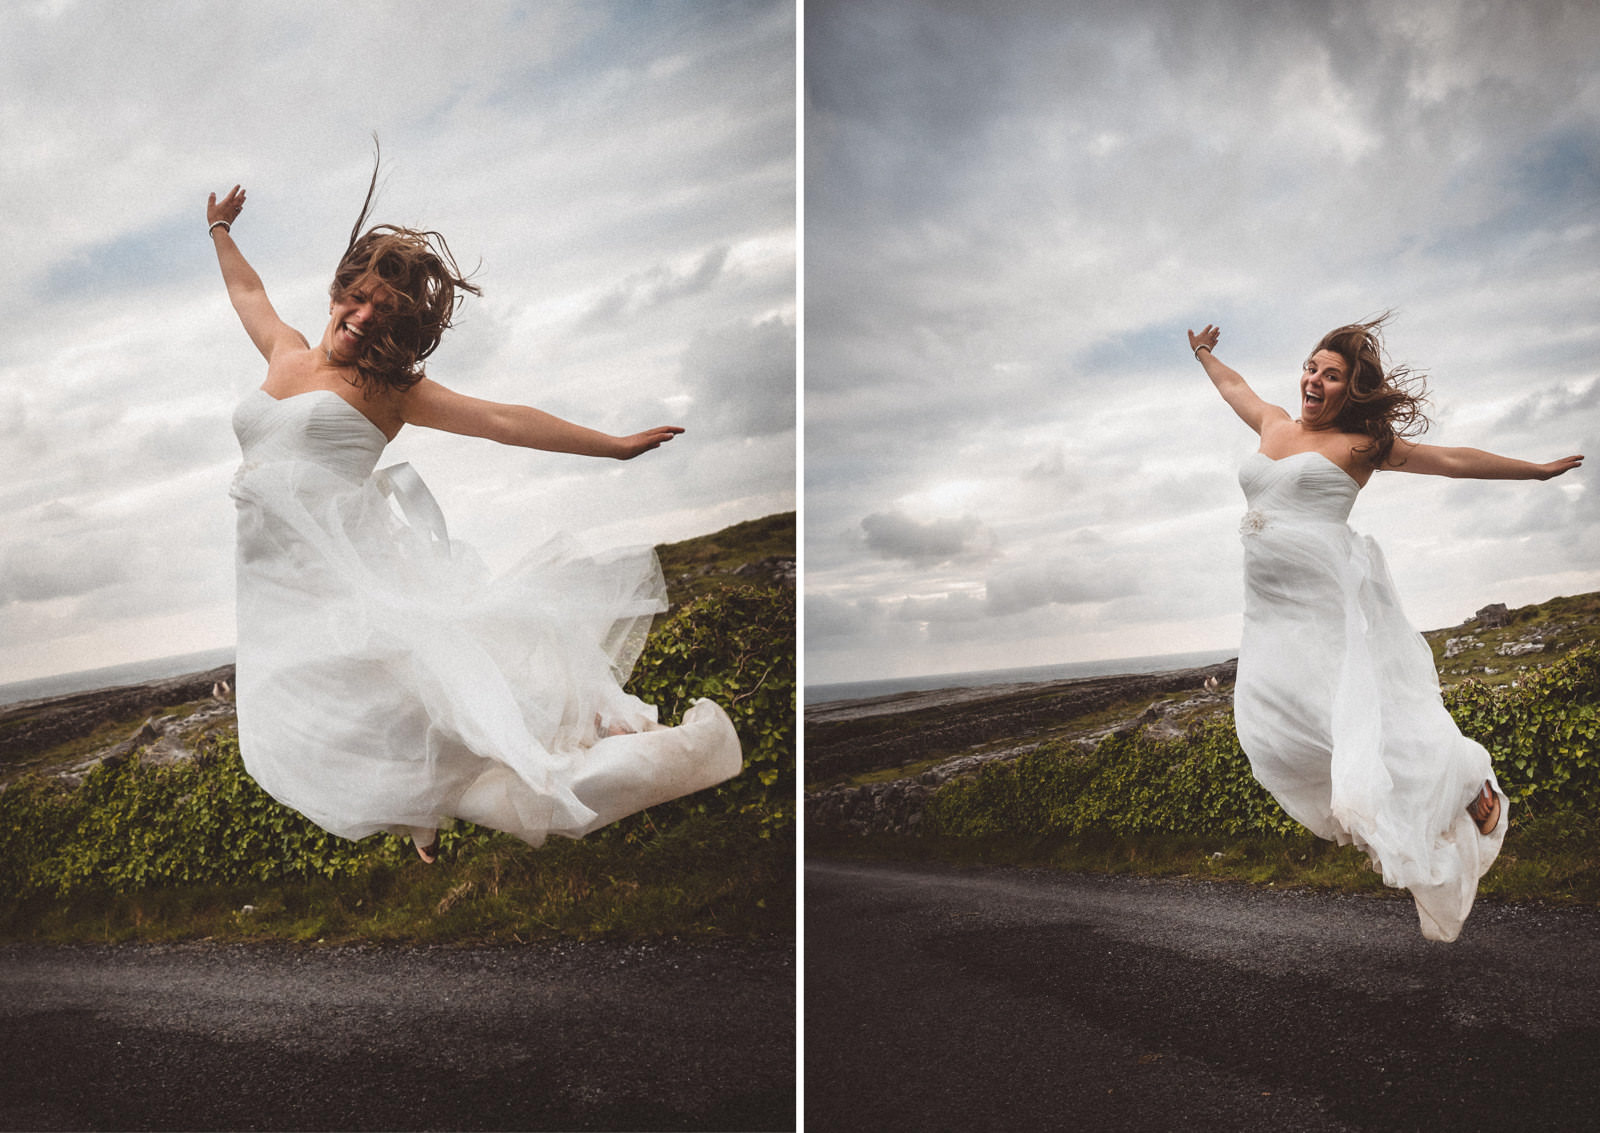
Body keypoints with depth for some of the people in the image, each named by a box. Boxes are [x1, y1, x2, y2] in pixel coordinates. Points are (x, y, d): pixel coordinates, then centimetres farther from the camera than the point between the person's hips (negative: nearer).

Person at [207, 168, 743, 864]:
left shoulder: (390, 389, 9)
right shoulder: (286, 354, 21)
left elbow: (505, 422, 2)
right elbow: (249, 294, 43)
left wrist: (618, 446, -2)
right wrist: (220, 231, 55)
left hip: (354, 563, -4)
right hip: (273, 576, 5)